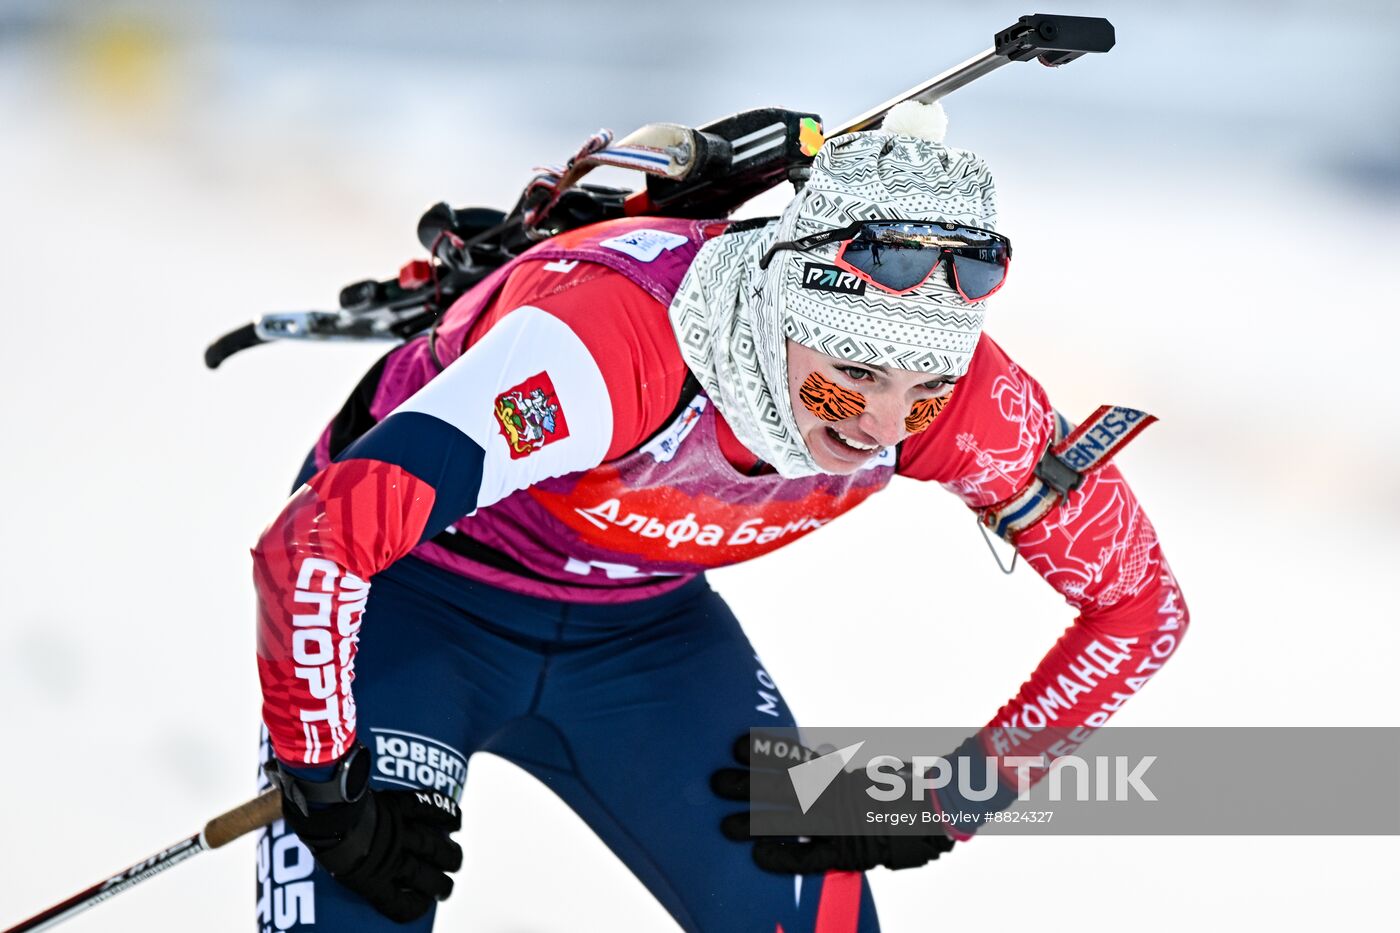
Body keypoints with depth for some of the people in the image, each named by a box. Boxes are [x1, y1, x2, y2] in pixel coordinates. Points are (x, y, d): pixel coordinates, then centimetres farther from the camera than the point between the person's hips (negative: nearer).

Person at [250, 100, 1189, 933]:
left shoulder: (968, 402, -24)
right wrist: (328, 790, -32)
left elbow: (1138, 602, -8)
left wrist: (947, 804, -13)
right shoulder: (613, 334, -41)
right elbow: (313, 543, -44)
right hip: (413, 582, -4)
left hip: (638, 620, 5)